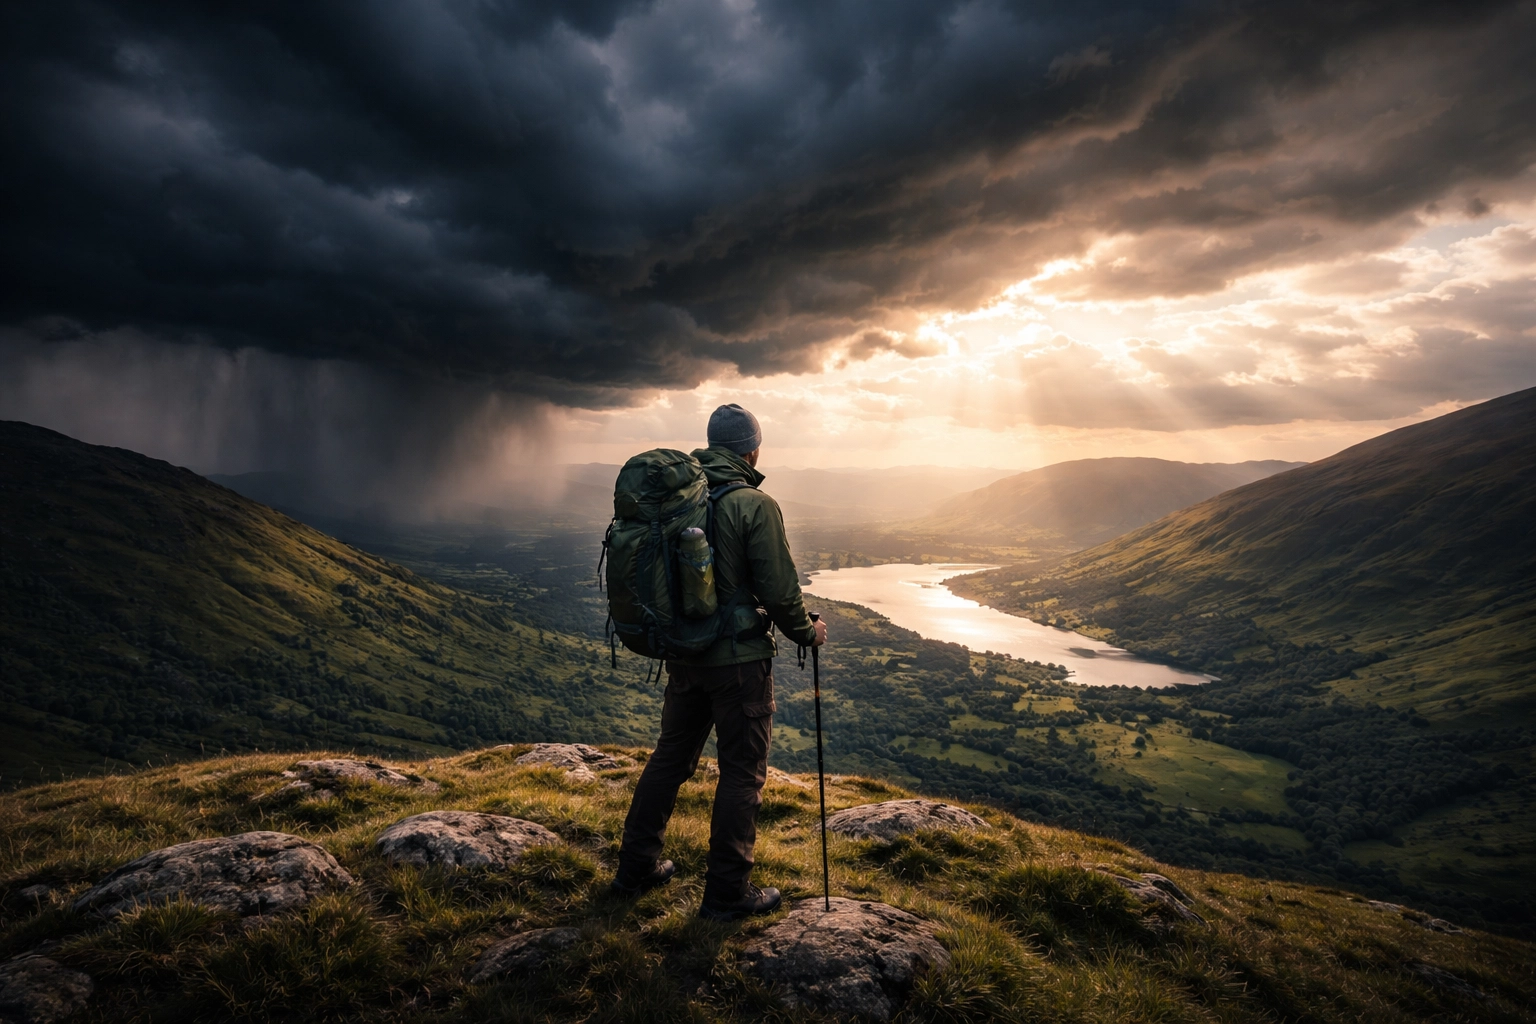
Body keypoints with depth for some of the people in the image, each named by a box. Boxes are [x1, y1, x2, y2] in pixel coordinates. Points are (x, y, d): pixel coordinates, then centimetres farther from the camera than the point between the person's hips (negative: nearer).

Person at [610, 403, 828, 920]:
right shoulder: (755, 505, -15)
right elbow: (779, 591, -15)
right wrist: (807, 633, 3)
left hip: (683, 654, 6)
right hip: (739, 659, -6)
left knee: (671, 756, 19)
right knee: (742, 771, 7)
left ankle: (636, 867, 31)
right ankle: (728, 893, 16)